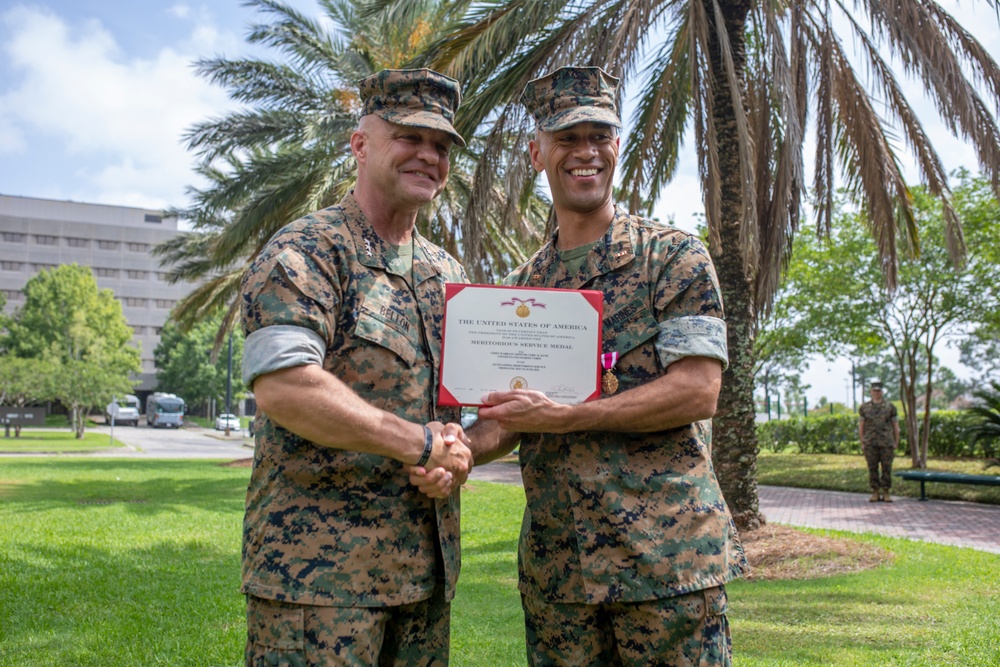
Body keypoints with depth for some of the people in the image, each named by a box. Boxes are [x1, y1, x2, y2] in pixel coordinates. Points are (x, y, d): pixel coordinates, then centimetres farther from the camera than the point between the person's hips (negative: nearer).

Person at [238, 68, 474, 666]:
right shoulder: (305, 252, -8)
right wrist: (423, 443, -17)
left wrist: (453, 455, -5)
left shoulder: (450, 274, 15)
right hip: (319, 564, -7)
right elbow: (283, 387, -22)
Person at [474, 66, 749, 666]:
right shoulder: (523, 285, 14)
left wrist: (562, 416, -18)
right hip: (554, 560, 5)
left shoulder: (673, 256, -2)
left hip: (666, 550, -4)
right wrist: (458, 451, -6)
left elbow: (699, 390, -12)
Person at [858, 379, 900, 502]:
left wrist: (896, 442, 3)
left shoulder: (890, 407, 6)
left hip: (886, 443, 0)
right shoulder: (864, 408, 7)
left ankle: (886, 493, 7)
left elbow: (895, 426, 8)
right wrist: (862, 443, 2)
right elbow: (861, 426, 8)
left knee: (887, 468, 0)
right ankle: (875, 493, 8)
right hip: (870, 444, 1)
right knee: (872, 469, 1)